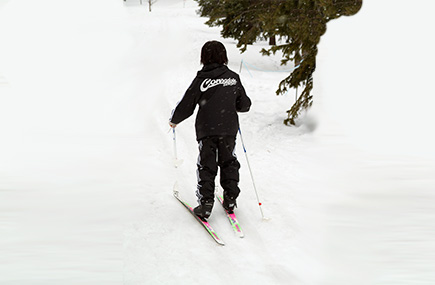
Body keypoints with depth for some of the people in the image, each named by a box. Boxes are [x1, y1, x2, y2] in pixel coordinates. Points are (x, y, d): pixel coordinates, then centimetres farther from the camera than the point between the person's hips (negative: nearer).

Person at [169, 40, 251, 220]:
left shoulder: (201, 80, -8)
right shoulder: (233, 77, 2)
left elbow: (186, 106, -5)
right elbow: (244, 105, 9)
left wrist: (174, 120, 12)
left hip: (206, 130, -3)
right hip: (229, 129, 3)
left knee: (206, 166, 5)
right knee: (228, 163, 17)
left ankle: (205, 204, 1)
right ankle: (230, 199, 19)